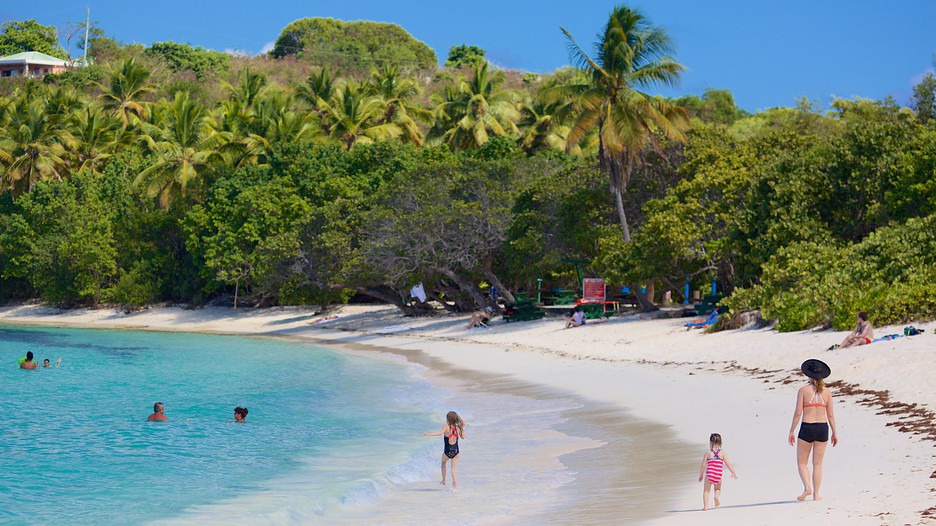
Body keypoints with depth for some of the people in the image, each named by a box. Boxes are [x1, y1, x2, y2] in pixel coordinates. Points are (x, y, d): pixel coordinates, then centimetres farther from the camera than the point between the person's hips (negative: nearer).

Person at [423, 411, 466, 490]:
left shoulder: (446, 427, -13)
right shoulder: (458, 428, -2)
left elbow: (440, 433, -31)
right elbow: (463, 436, 11)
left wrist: (429, 434, -33)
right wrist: (463, 428, 17)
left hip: (447, 451, -2)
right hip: (456, 451, 2)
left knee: (443, 462, 28)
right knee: (454, 468, 6)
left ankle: (443, 481, 33)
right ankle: (454, 481, -17)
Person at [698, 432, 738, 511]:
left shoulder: (707, 453, 1)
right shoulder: (722, 453, 4)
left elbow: (703, 465, 2)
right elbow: (728, 464, 5)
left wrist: (701, 475, 13)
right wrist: (733, 473, 14)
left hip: (709, 474, -2)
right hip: (718, 476, 2)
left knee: (706, 491, 12)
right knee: (718, 489, 27)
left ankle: (705, 506, -2)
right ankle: (717, 496, -5)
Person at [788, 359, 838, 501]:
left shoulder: (803, 390, -5)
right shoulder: (826, 392, 4)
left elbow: (798, 413, -8)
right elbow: (830, 415, 5)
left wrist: (791, 431, -2)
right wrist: (834, 432, 14)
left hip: (807, 428, -3)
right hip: (822, 428, 3)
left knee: (802, 462, 9)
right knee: (817, 463, 10)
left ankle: (807, 487, -12)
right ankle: (816, 494, 7)